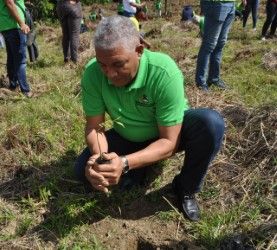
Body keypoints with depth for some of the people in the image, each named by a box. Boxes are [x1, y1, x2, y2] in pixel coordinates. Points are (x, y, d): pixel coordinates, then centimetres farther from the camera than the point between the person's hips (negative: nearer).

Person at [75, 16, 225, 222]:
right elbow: (94, 126, -15)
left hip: (170, 132, -2)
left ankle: (186, 188, -6)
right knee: (84, 170, -19)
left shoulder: (164, 73, -34)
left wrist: (125, 162, -44)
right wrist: (98, 156, -37)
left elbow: (169, 142, -31)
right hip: (128, 138, 2)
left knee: (211, 123, -32)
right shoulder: (93, 73, -25)